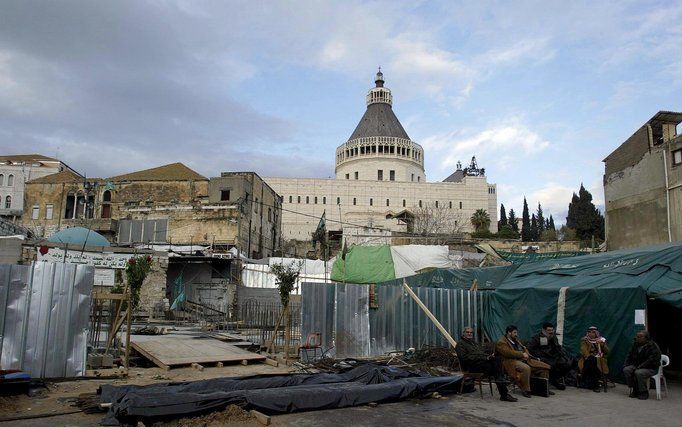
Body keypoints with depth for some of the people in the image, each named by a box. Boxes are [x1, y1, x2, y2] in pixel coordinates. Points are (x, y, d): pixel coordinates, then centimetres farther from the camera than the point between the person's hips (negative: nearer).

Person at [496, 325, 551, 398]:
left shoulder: (516, 340, 26)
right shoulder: (501, 342, -3)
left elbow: (524, 348, 26)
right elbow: (508, 353, -16)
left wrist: (526, 354, 2)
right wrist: (522, 354, -16)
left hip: (524, 359, 9)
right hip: (512, 362, -9)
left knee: (545, 366, 0)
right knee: (526, 368, -39)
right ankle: (525, 390, -25)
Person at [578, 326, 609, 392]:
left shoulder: (601, 340, 15)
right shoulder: (584, 340, 10)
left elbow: (607, 352, 5)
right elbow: (584, 351, -5)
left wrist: (602, 344, -11)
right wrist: (590, 357, -22)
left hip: (599, 361, 1)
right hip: (588, 361, 0)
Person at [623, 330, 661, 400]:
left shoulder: (653, 346, -14)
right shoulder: (635, 345, 9)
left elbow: (652, 360, -21)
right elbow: (629, 356, 20)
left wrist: (640, 367, -24)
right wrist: (627, 365, 4)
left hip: (651, 368, -7)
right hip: (636, 366, 7)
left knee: (639, 373, -35)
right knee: (626, 370, -20)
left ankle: (644, 392, -14)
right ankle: (635, 390, -7)